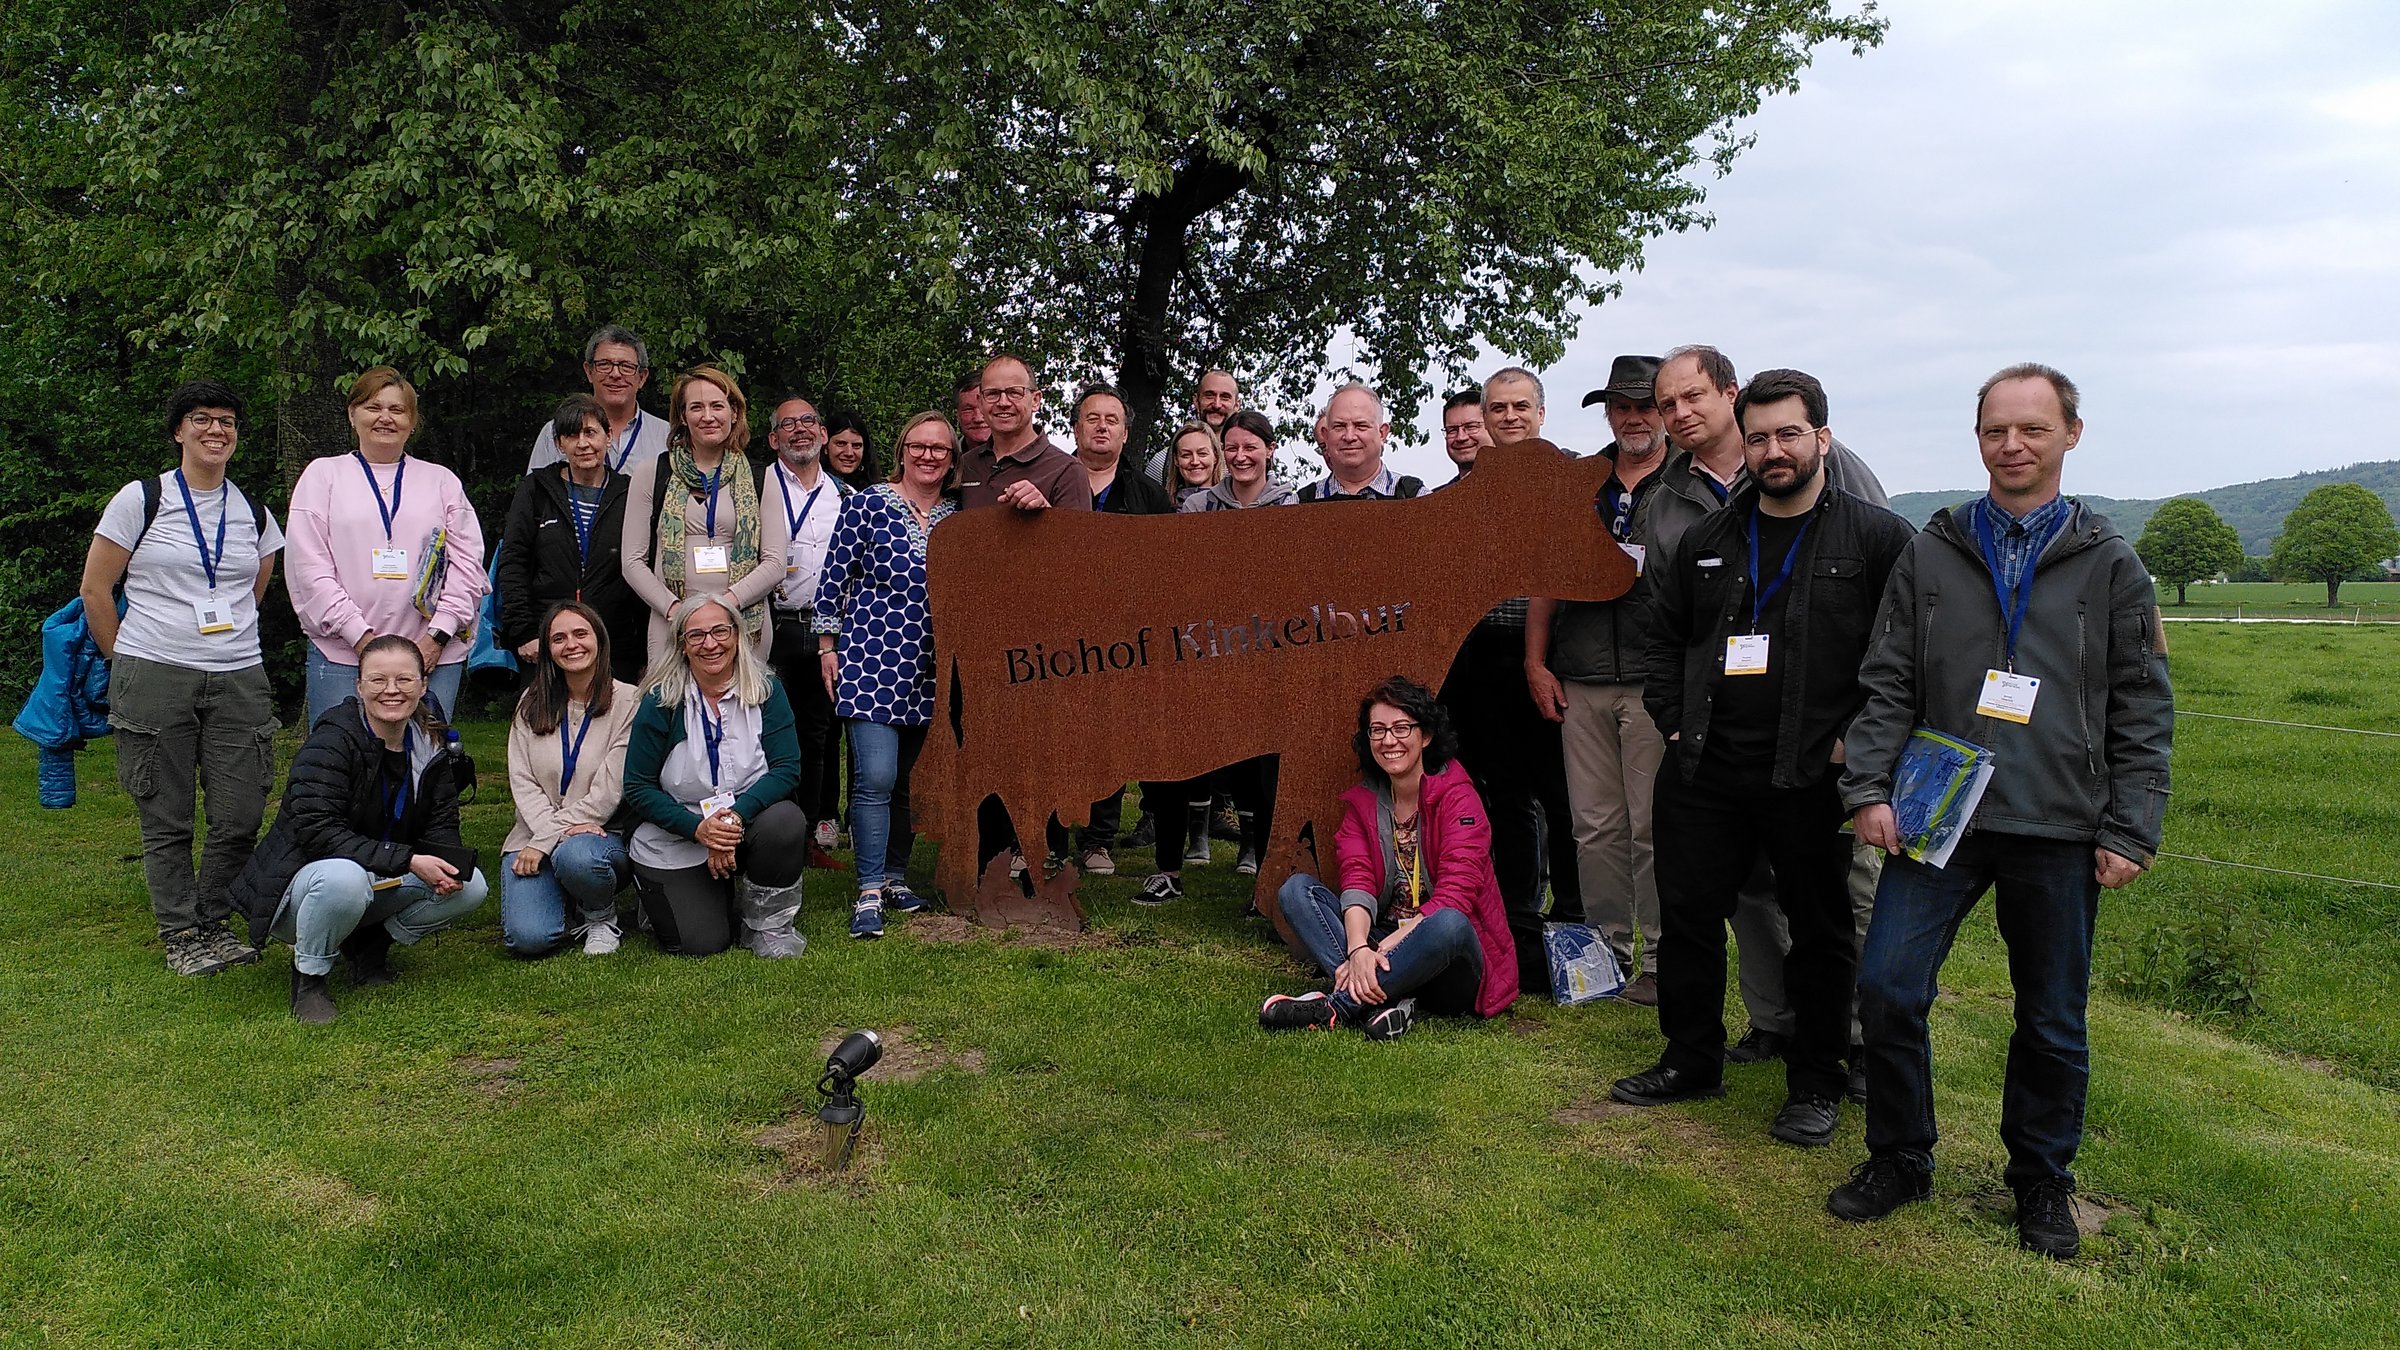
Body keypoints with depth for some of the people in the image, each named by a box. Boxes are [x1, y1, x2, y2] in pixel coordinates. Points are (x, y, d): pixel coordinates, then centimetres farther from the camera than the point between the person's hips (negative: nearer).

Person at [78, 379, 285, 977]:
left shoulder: (254, 515, 11)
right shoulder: (141, 499, 1)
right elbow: (95, 589, 4)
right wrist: (129, 664, 7)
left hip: (239, 681, 3)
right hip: (154, 680, -3)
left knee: (241, 819, 0)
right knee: (166, 819, 2)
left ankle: (213, 924, 20)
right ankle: (180, 934, 15)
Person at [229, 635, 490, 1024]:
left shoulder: (431, 744, 0)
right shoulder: (332, 740, -20)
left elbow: (441, 827, 1)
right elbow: (316, 830, -28)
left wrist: (447, 863, -23)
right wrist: (406, 861, -33)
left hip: (381, 883, 6)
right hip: (300, 880, -6)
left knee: (469, 885, -15)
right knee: (343, 877, -40)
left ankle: (369, 945, 7)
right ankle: (308, 976, -12)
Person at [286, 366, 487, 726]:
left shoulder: (442, 480, 17)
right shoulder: (323, 474, 12)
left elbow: (468, 564, 8)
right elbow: (310, 569, 2)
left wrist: (438, 636, -5)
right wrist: (362, 638, -9)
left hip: (433, 656, 1)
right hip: (342, 656, -1)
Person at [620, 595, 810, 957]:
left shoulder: (765, 689, -6)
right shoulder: (661, 701, -10)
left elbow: (787, 768, -12)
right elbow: (637, 788, -8)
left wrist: (737, 814, -28)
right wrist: (698, 827, -22)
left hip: (748, 822, 2)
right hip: (674, 845, -1)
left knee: (786, 822, -32)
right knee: (702, 944, -14)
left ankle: (770, 923, -5)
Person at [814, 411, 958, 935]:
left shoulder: (957, 515, 10)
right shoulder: (867, 505, -1)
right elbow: (834, 578, 0)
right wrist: (827, 646, -2)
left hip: (929, 668, 4)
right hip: (870, 660, -4)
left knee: (911, 779, 10)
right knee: (876, 777, -11)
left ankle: (895, 875, 23)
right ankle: (869, 892, -3)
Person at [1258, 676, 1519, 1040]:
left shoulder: (1456, 795, -7)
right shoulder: (1361, 801, 8)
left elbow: (1454, 895, -18)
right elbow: (1356, 882, -8)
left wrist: (1384, 947, -26)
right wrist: (1358, 948, -28)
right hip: (1379, 945, 5)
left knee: (1449, 924, -38)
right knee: (1296, 888, -11)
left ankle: (1337, 1006, -30)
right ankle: (1385, 999, -30)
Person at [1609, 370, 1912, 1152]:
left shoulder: (1877, 539, -2)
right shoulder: (1705, 543, 11)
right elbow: (1664, 639, 19)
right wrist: (1675, 723, 8)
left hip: (1812, 779, -4)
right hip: (1704, 772, 4)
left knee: (1820, 933, 8)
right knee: (1688, 917, 10)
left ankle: (1815, 1085, 24)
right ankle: (1692, 1062, 28)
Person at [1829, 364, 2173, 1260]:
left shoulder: (2109, 565, 4)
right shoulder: (1930, 554, 7)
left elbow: (2143, 710, 4)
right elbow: (1887, 684, 6)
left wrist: (2131, 833, -2)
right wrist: (1869, 788, -5)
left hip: (2058, 830, 0)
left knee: (2053, 1021, 9)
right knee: (1888, 988, -6)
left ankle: (2041, 1182, 30)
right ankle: (1899, 1159, 15)